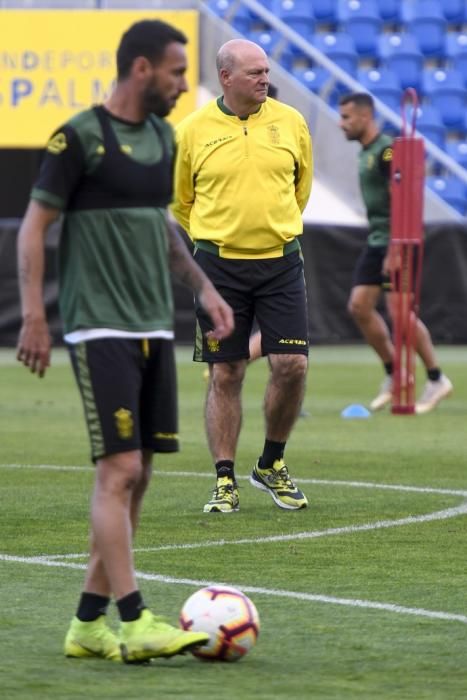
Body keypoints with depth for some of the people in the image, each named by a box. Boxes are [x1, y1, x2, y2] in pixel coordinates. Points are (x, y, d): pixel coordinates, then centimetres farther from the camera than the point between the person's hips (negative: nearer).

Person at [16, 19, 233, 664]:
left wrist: (202, 285, 18)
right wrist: (33, 316, -13)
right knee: (120, 470, -13)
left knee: (136, 476, 7)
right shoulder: (80, 137, -9)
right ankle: (134, 622, -15)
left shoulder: (162, 137, 13)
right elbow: (33, 227, -7)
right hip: (101, 330, -8)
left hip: (154, 328, 8)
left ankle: (89, 622, 13)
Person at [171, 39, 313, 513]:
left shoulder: (290, 122, 3)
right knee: (224, 375, 1)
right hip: (219, 267, -1)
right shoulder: (193, 130, -2)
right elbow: (180, 201, 11)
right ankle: (225, 482, 7)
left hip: (280, 262, 1)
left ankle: (271, 466, 14)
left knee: (292, 365, -7)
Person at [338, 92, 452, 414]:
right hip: (376, 242, 9)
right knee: (359, 306, 3)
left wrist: (394, 251, -24)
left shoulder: (386, 150, -16)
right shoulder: (366, 152, 14)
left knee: (399, 310, -11)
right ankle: (394, 375, 13)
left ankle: (436, 380, 0)